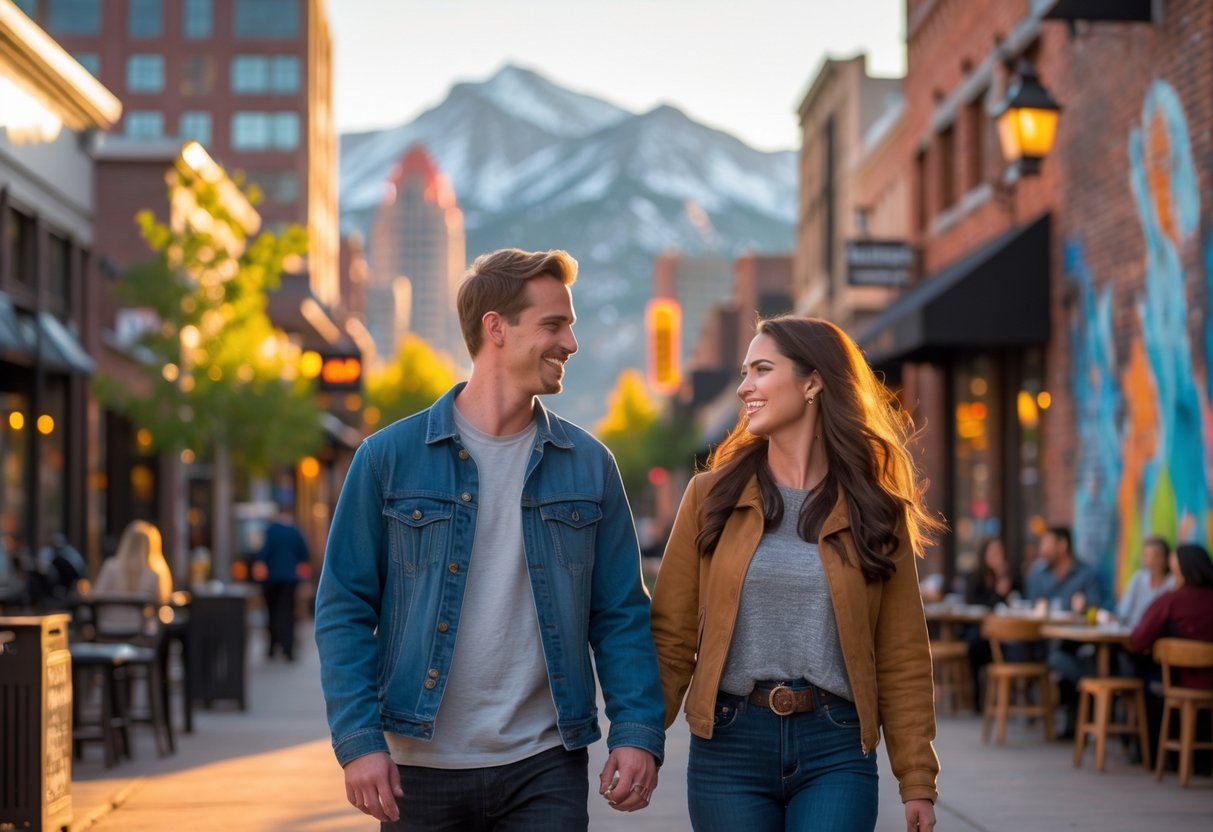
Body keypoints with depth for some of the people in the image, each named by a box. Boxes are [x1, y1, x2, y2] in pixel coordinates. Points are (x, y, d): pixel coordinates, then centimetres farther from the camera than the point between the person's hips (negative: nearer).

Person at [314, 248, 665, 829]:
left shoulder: (589, 464, 6)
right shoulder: (389, 457, -1)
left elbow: (620, 614, 6)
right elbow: (345, 609, -1)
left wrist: (637, 732, -6)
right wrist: (358, 739, -10)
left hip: (545, 766, 1)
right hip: (422, 767, -1)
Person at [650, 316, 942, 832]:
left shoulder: (877, 511, 3)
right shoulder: (712, 496, 4)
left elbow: (902, 657, 3)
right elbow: (671, 634, 3)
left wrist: (917, 780, 1)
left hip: (836, 753, -1)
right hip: (729, 746, 1)